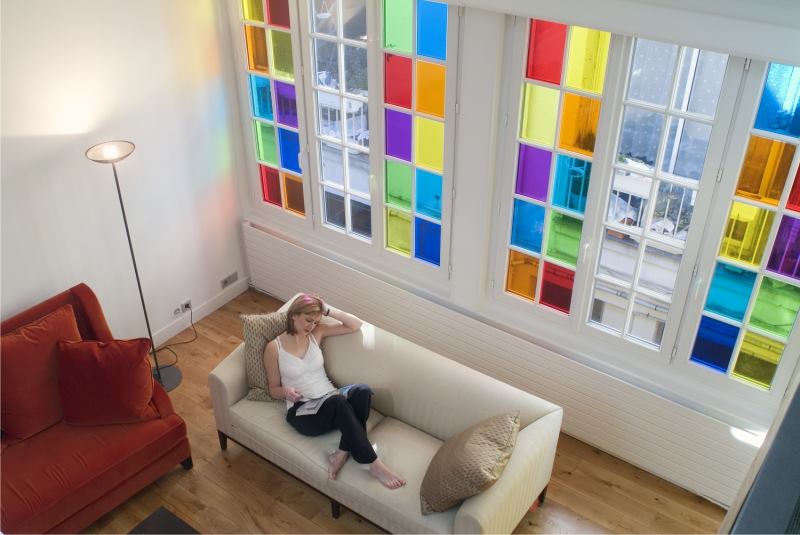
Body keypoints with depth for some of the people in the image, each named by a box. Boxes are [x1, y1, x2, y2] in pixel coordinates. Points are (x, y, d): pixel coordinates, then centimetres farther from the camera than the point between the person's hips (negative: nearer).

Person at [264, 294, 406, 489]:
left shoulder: (316, 333, 10)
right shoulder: (274, 348, 0)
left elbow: (355, 325, 7)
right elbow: (273, 390, 7)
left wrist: (328, 310, -4)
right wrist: (286, 391, -16)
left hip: (330, 402, 4)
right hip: (302, 411, -4)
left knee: (362, 391, -31)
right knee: (338, 402, -38)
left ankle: (342, 454, -29)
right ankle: (374, 464, -35)